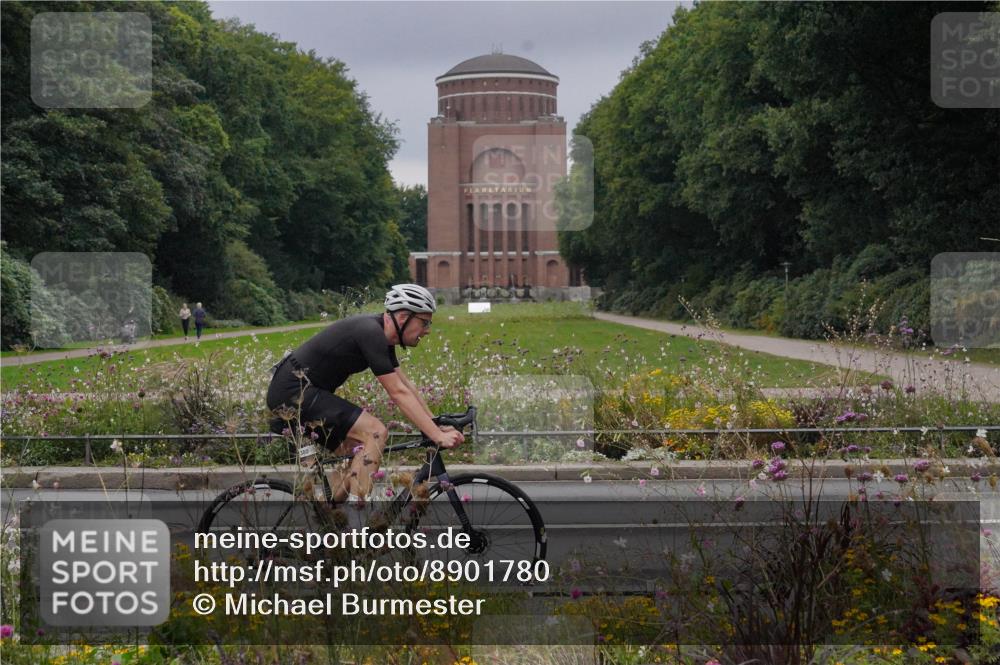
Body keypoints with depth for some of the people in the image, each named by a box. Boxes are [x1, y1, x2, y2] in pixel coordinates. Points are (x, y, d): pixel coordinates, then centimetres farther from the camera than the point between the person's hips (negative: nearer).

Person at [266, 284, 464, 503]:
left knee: (362, 455, 11)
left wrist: (438, 425, 8)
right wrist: (437, 436, -23)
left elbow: (406, 385, 15)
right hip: (292, 391, -10)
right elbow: (399, 393, -23)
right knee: (375, 432, -18)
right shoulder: (371, 334, -20)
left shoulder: (382, 336, 10)